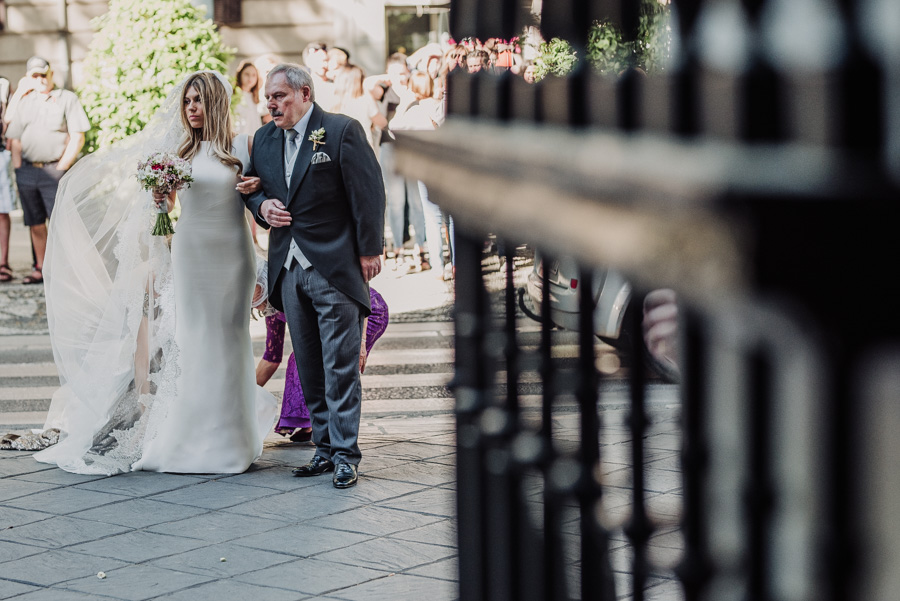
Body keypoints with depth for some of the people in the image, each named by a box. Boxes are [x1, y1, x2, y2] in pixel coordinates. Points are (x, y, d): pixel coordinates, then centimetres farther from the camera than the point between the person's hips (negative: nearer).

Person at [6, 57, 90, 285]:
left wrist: (61, 168, -10)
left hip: (54, 170, -5)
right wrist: (19, 169, 5)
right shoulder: (25, 103, 16)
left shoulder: (67, 99, 2)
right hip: (27, 170, 5)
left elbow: (78, 138, -4)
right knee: (36, 224, 7)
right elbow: (14, 140, 17)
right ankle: (40, 269, 15)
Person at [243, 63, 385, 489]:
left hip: (336, 267, -6)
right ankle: (325, 448, 18)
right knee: (309, 368, 10)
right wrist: (262, 205, 0)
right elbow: (252, 187, 23)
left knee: (340, 366, -6)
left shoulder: (343, 131, -7)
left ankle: (345, 455, -1)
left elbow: (369, 193, -8)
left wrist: (369, 251, -10)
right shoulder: (264, 139, 12)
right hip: (289, 269, 6)